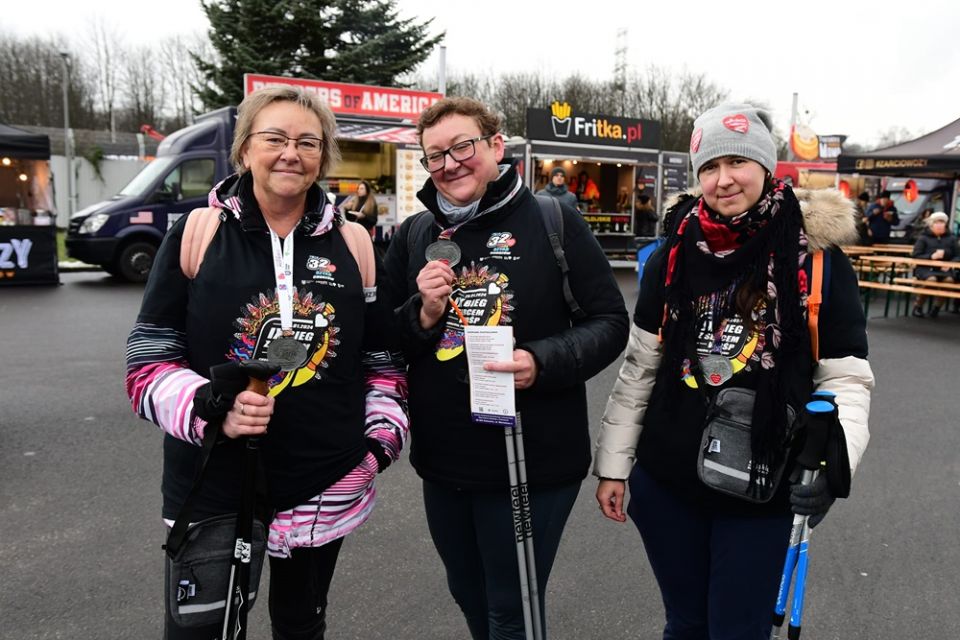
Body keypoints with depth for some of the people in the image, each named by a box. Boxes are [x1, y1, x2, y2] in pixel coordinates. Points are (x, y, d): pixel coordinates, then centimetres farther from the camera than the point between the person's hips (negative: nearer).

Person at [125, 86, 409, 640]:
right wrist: (213, 409, -22)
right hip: (213, 486, -2)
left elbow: (383, 357, 10)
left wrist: (384, 435, -2)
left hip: (327, 490, 3)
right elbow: (149, 363, -4)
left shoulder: (351, 241, 2)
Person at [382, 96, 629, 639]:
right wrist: (422, 315, -13)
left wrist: (541, 363, -23)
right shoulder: (414, 235, 4)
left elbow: (610, 322, -6)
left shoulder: (553, 220, -8)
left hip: (533, 460, -4)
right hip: (442, 462, 5)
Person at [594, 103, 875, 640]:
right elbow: (639, 369, 2)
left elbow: (846, 378, -5)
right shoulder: (675, 255, -2)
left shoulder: (817, 260, -8)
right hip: (666, 487, 2)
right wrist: (612, 464, 3)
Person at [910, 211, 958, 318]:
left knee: (949, 279, -30)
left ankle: (937, 306, -9)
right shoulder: (923, 238, 1)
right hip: (925, 268, -3)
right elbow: (915, 255, -5)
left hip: (944, 269, 3)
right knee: (931, 279, -35)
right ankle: (918, 306, -12)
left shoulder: (951, 238, 10)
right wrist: (931, 256, -20)